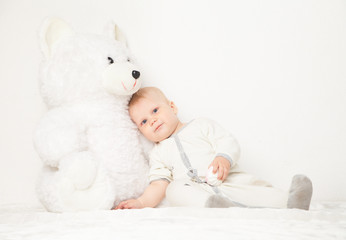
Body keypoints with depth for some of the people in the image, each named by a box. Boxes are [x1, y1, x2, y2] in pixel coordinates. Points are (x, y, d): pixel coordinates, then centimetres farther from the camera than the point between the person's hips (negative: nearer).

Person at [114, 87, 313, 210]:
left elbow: (229, 142, 6)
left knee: (252, 185, -28)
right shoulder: (159, 153, 24)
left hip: (228, 181, 0)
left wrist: (224, 158, -16)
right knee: (174, 190, -32)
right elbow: (159, 184, 15)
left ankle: (290, 202, -48)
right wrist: (141, 203, -3)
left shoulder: (201, 126, 19)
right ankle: (211, 206, -58)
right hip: (193, 190, 0)